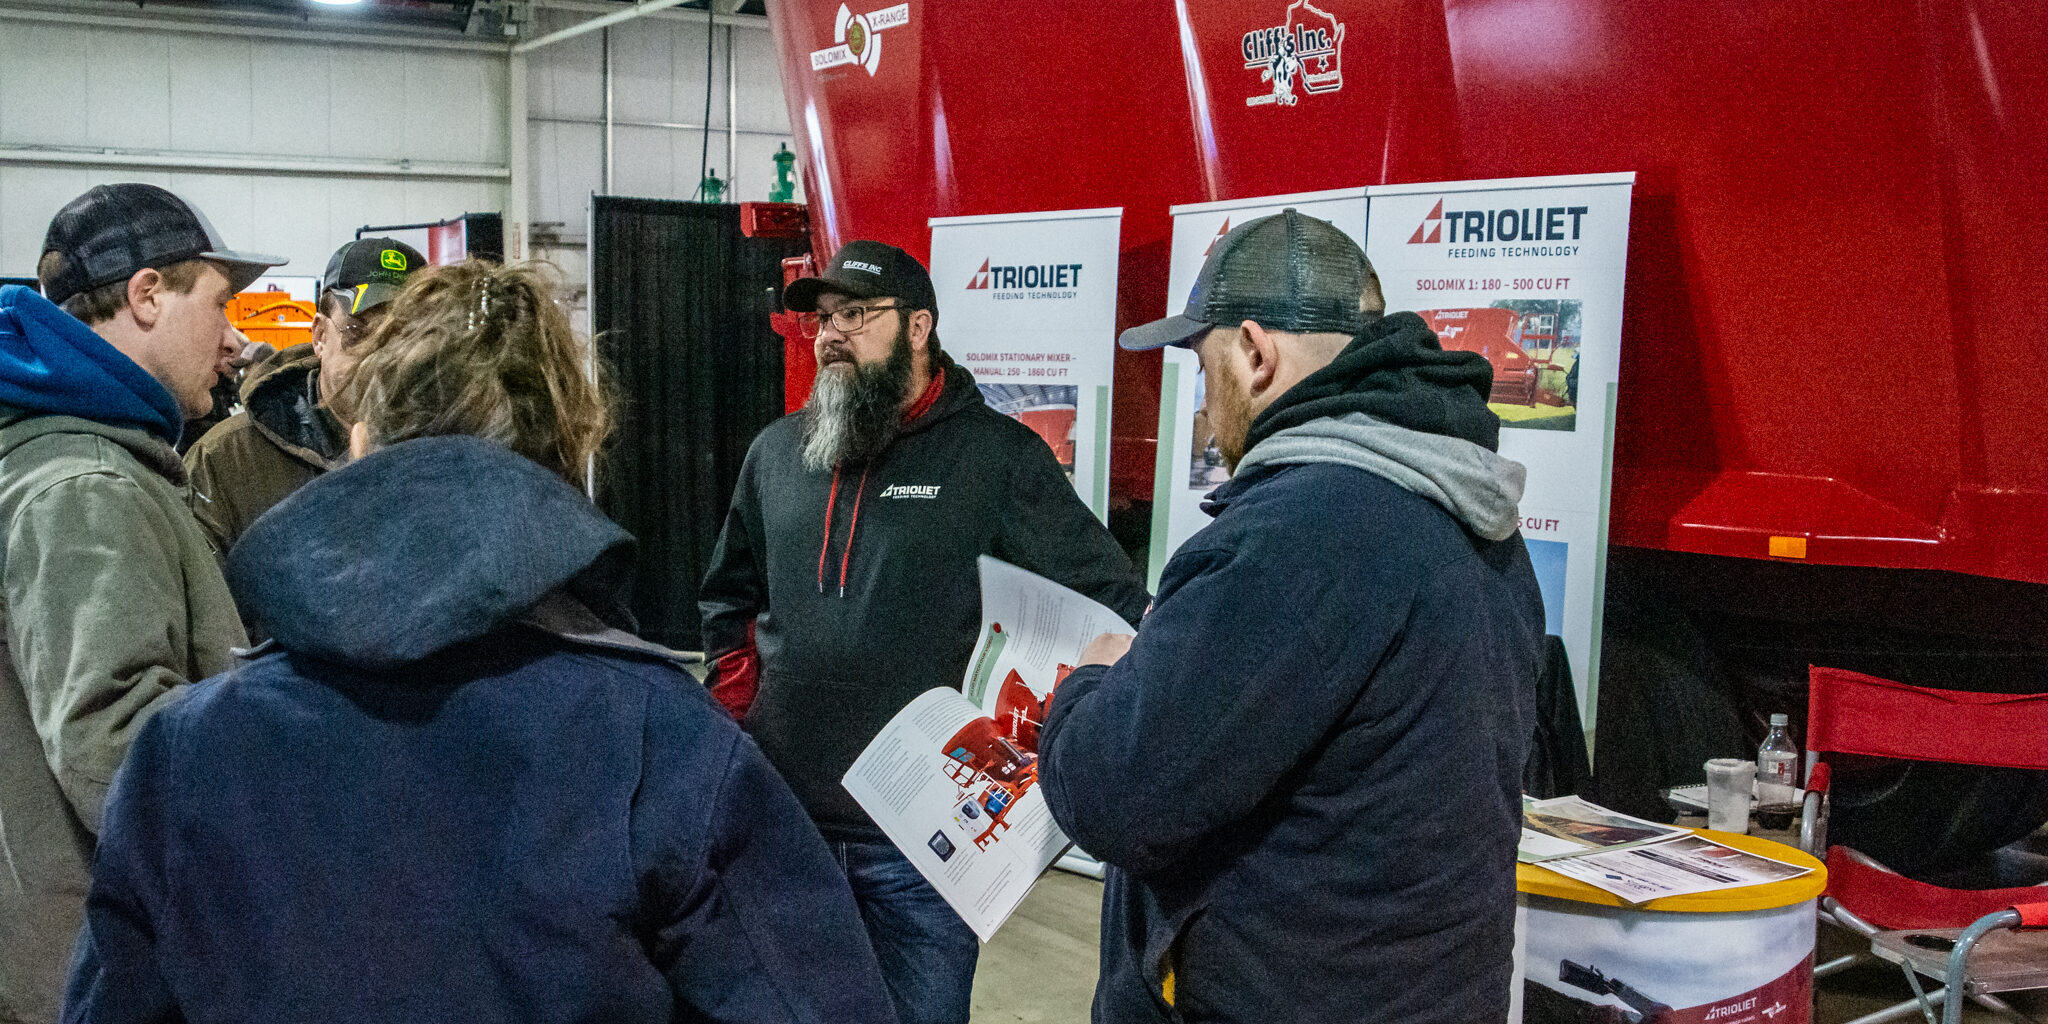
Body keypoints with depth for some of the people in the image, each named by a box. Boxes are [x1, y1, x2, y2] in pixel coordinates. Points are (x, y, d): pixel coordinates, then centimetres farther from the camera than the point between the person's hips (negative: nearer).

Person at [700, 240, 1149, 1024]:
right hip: (782, 814, 5)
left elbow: (1114, 600, -8)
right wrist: (743, 711, 10)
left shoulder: (996, 454, -8)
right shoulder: (775, 453, 8)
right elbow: (729, 601, 21)